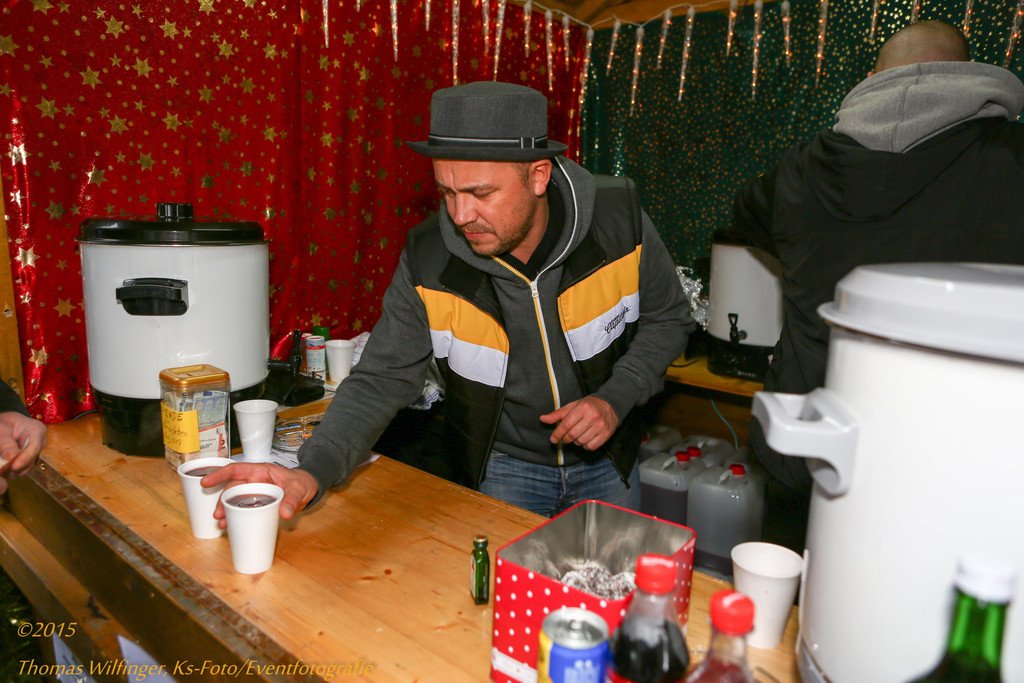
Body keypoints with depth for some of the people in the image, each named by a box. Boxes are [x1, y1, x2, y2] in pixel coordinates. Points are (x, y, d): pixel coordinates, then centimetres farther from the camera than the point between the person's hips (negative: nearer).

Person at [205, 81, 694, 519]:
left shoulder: (620, 220, -21)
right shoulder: (428, 260, -21)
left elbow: (668, 319, -5)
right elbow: (381, 380, -17)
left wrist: (617, 398, -20)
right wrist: (313, 472, -33)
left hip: (607, 464, 2)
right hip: (503, 467, -1)